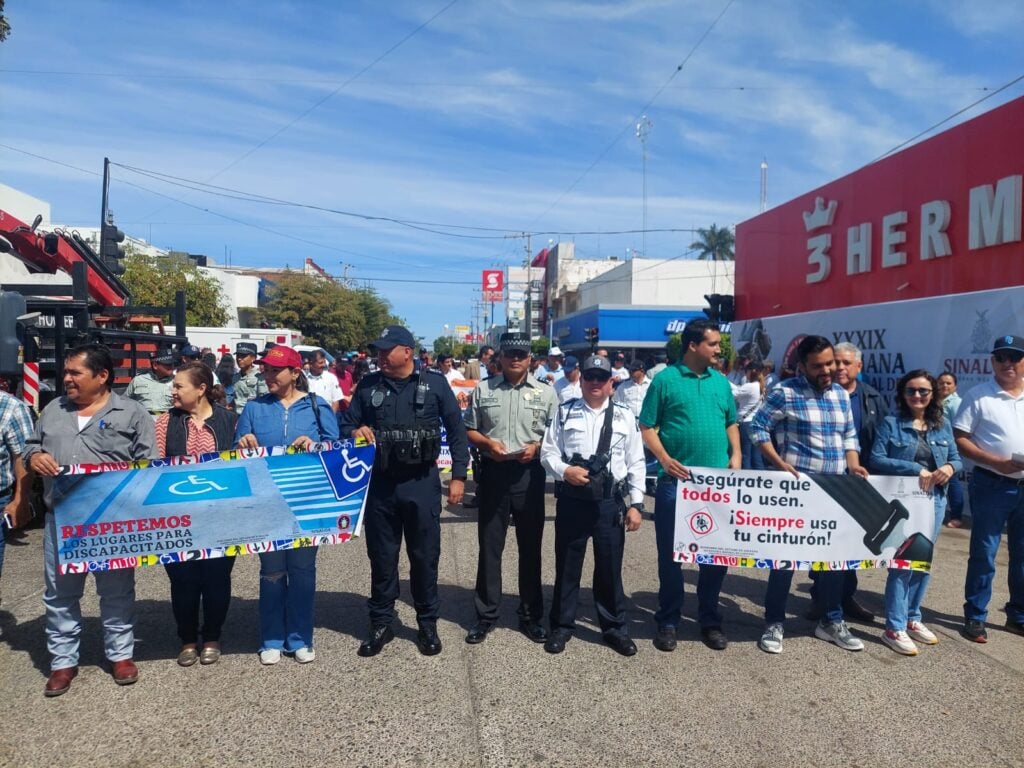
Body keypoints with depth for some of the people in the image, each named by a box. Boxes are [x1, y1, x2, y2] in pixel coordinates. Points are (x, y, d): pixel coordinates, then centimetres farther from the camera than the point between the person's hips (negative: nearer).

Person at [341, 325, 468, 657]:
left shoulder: (434, 383, -3)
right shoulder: (368, 385, 4)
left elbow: (456, 430, 1)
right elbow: (346, 425, 12)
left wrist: (458, 475, -3)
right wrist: (354, 432, -13)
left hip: (422, 483, -2)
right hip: (380, 483, 2)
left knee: (425, 556, 8)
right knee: (381, 556, 11)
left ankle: (427, 624, 25)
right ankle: (381, 623, 27)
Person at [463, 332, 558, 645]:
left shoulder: (546, 393, 4)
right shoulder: (483, 389, 5)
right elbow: (469, 430, 8)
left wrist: (536, 447, -13)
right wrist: (488, 444, -10)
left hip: (529, 474, 0)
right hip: (493, 472, 0)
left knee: (530, 547, 9)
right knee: (489, 547, 7)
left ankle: (531, 615, 22)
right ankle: (485, 615, 19)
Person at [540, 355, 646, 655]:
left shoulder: (625, 416, 4)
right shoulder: (565, 412, 4)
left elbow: (636, 463, 4)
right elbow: (548, 452, 3)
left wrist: (636, 504, -1)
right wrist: (564, 471, -17)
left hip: (610, 502, 0)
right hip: (571, 500, 0)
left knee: (610, 568, 9)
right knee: (567, 566, 10)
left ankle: (614, 627, 26)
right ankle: (562, 625, 26)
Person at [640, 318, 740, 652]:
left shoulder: (721, 382, 11)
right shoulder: (665, 380, -3)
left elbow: (731, 424, 18)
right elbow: (647, 427, -3)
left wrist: (735, 456, 2)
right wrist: (665, 459, -17)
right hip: (675, 481, -4)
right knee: (670, 553, 5)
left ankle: (710, 620, 25)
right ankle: (667, 622, 18)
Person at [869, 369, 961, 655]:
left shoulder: (943, 424, 10)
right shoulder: (890, 423, -4)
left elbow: (956, 458, 12)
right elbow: (876, 460, -12)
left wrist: (950, 467, -12)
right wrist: (915, 469, -20)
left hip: (935, 500, 5)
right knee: (903, 561, -6)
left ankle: (912, 618, 27)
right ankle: (894, 628, 1)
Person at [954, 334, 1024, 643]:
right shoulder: (978, 396, -4)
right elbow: (959, 439, -7)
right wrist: (996, 462, -18)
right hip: (992, 485, -4)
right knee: (984, 553, 2)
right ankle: (975, 616, 12)